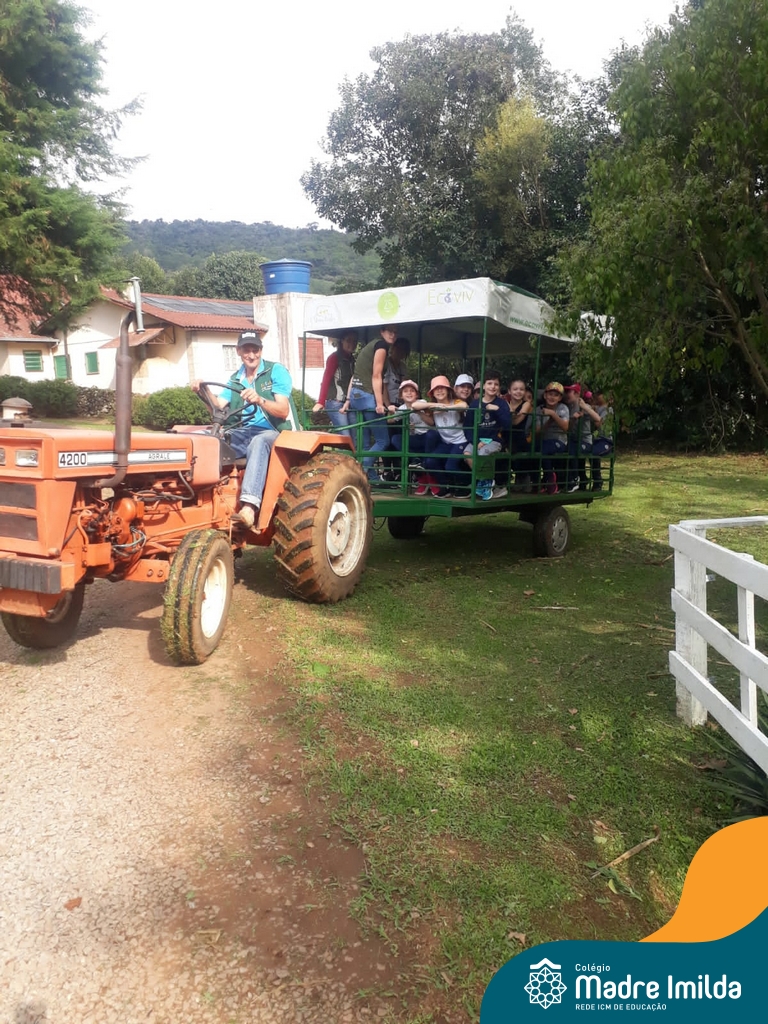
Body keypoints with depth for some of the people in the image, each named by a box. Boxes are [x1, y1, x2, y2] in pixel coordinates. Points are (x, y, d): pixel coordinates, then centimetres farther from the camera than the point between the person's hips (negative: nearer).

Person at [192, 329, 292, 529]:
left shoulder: (276, 371, -2)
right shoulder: (235, 379, 16)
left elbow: (283, 411, -12)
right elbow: (218, 405, 2)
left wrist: (259, 400, -29)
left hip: (272, 433, -5)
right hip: (244, 433, 5)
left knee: (258, 442, -42)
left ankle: (249, 507, -56)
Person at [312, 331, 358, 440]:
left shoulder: (352, 359, 16)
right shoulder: (334, 357, -4)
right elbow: (325, 380, -11)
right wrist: (320, 402, -20)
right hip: (335, 403, -7)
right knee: (345, 438, -12)